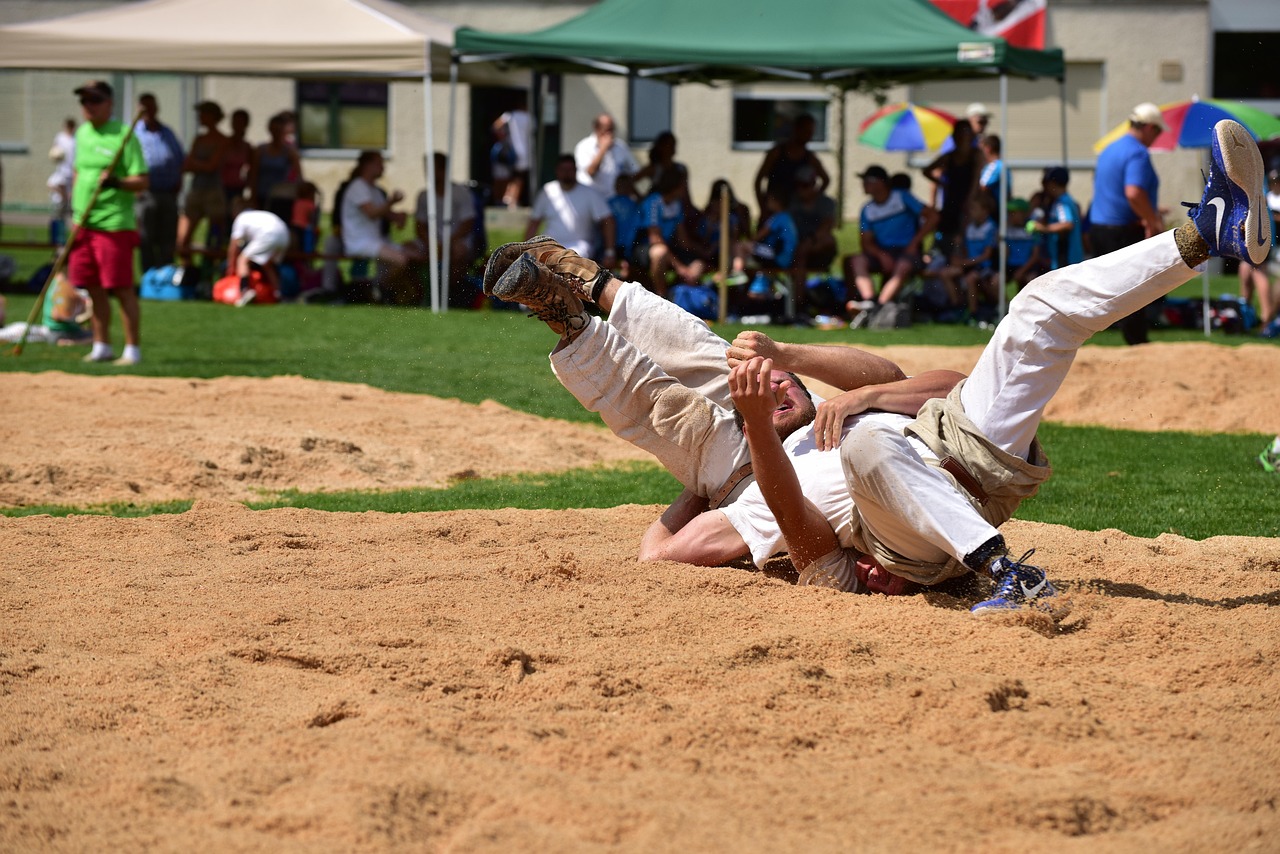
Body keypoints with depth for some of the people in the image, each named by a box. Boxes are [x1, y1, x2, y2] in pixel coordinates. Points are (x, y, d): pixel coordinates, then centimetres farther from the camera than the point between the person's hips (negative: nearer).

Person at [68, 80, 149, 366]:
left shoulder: (123, 136, -8)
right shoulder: (83, 133, 13)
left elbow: (143, 181, -11)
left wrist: (116, 182, -28)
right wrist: (74, 211, 17)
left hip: (114, 224, -7)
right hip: (84, 224, 7)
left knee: (122, 289, -5)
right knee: (94, 288, 10)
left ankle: (133, 350, -1)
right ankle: (102, 347, 19)